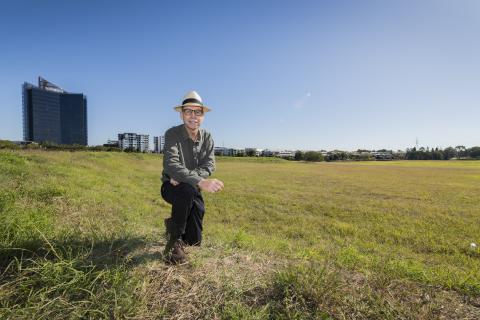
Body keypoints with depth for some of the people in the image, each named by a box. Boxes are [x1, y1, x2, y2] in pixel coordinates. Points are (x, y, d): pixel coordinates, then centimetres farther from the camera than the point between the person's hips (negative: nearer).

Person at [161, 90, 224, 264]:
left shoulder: (207, 137, -4)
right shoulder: (172, 134, -18)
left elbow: (209, 166, -13)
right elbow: (171, 165, -33)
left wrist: (183, 177, -30)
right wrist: (200, 182, -48)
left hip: (192, 191, 4)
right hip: (171, 187, -4)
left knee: (194, 241, -1)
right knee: (188, 190, -41)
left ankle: (173, 224, 34)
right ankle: (175, 238, -15)